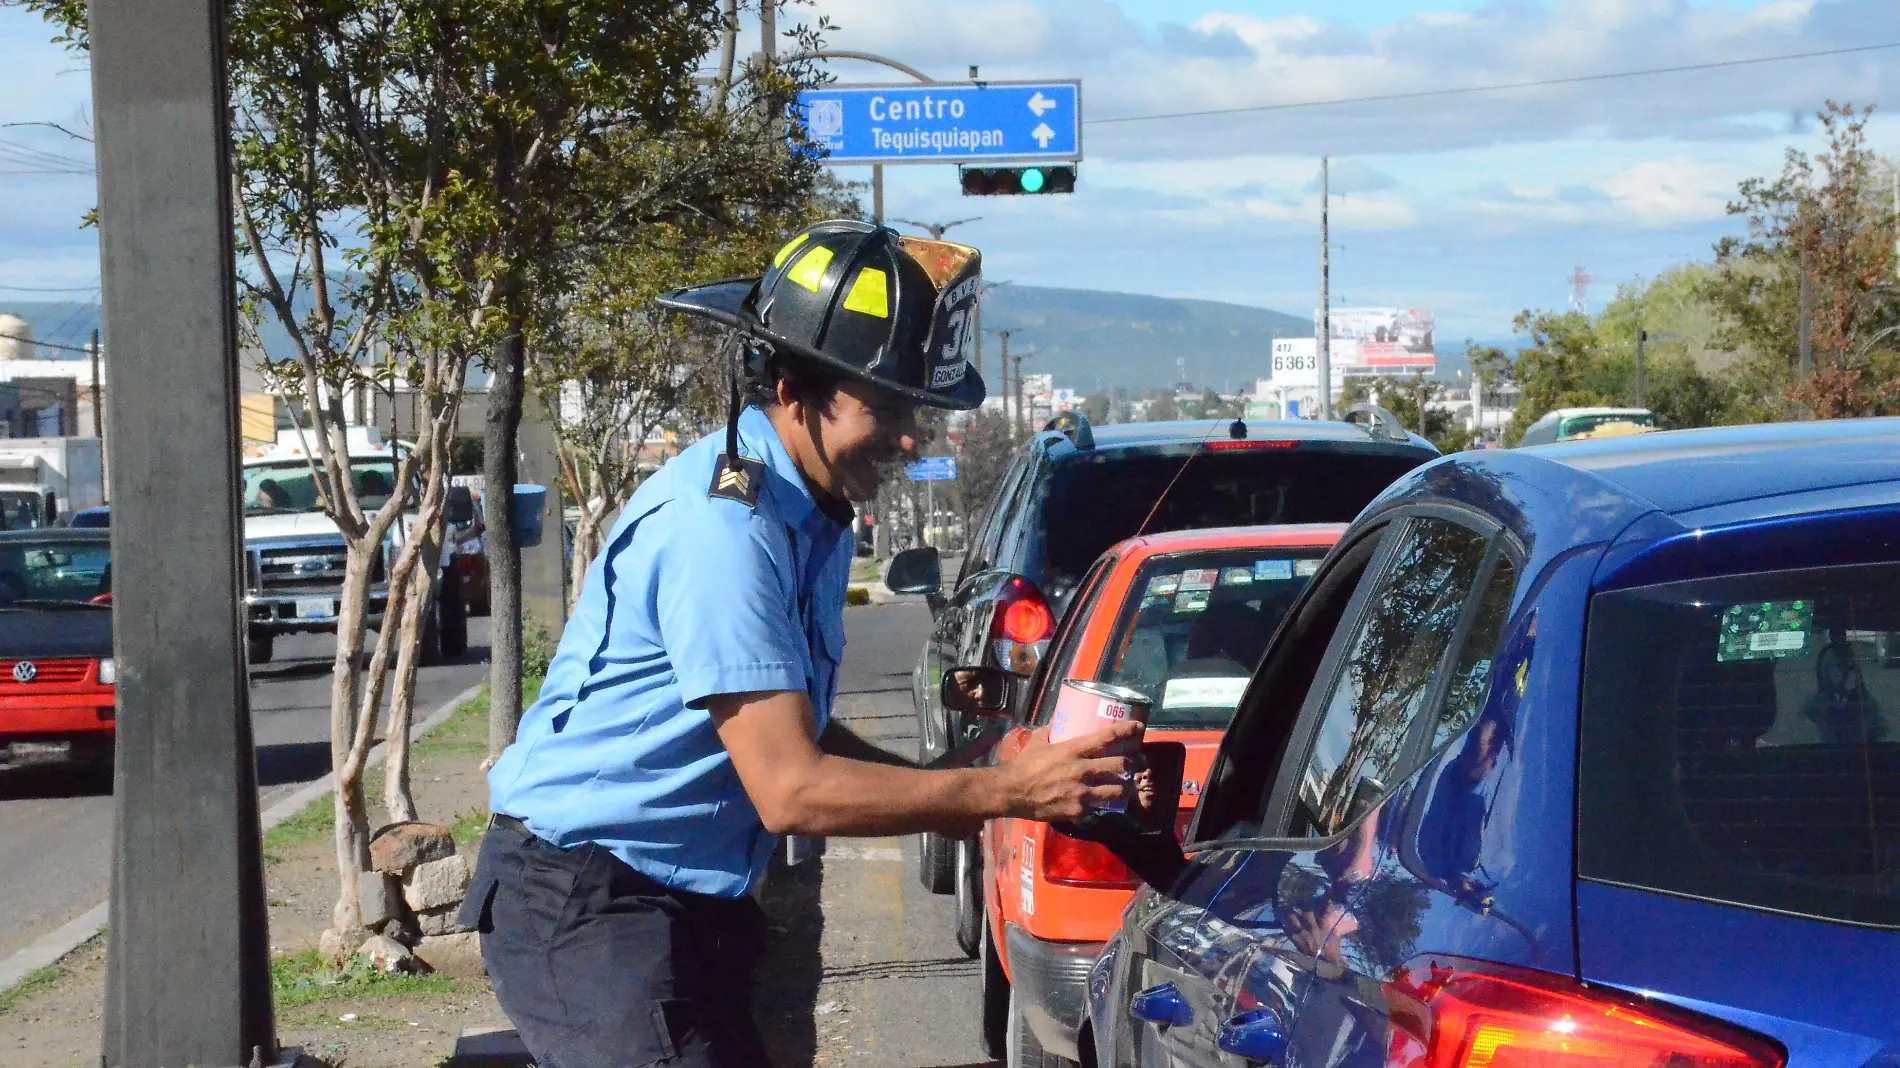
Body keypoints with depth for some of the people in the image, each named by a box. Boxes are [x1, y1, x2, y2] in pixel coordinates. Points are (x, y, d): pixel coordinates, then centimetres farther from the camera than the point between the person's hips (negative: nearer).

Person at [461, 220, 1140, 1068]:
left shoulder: (810, 514, 7)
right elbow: (791, 790, -26)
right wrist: (1008, 790, -22)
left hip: (686, 901, 10)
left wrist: (938, 793, 1)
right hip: (585, 903, -10)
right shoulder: (722, 523, -24)